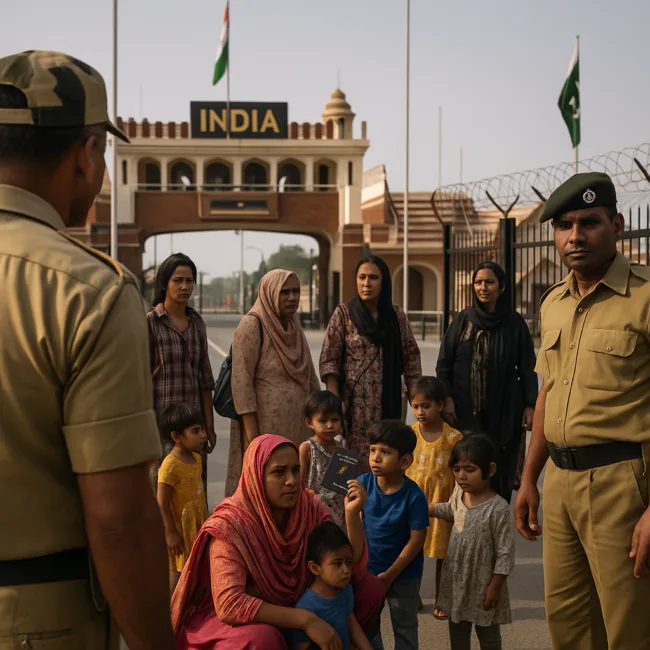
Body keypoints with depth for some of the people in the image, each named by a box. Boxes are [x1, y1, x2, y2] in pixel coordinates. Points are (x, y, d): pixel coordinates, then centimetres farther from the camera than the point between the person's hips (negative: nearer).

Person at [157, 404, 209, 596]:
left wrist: (205, 519, 18)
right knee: (178, 568, 4)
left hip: (197, 523, 8)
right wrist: (170, 533, -20)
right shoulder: (170, 466, -24)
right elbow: (162, 504, -22)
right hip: (180, 526, -8)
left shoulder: (196, 458, 2)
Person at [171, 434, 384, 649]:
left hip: (293, 603, 6)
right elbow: (229, 605, -35)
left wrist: (352, 514, -26)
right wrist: (305, 619, -37)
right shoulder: (230, 526, -26)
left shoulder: (311, 506, -12)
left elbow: (353, 569, -11)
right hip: (237, 620, -5)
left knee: (370, 587, -9)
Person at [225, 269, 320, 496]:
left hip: (297, 425, 7)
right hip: (265, 424, -7)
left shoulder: (294, 327, 13)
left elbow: (310, 376, 18)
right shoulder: (252, 326, -9)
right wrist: (251, 429, -18)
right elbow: (241, 379, -15)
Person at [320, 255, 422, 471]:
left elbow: (411, 358, 11)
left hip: (389, 402, 3)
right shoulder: (344, 313, 0)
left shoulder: (397, 316, 8)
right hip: (356, 402, -3)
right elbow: (329, 360, -3)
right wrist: (335, 401, -11)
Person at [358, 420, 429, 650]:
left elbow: (417, 539, -18)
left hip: (403, 574, -3)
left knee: (404, 628, 16)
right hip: (367, 569, 3)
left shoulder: (414, 496, -24)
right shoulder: (362, 484, -15)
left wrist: (390, 574, -15)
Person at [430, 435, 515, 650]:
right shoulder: (458, 495, -5)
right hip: (456, 579, 6)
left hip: (483, 583, -6)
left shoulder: (498, 509, -25)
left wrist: (495, 586, -17)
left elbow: (505, 553, -20)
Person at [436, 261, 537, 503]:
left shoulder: (515, 322, 3)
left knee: (501, 468, 0)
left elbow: (527, 367, 4)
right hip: (466, 408, 1)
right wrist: (446, 398, -6)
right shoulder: (463, 319, 4)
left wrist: (530, 405, -2)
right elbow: (444, 362, 4)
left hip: (504, 410, 0)